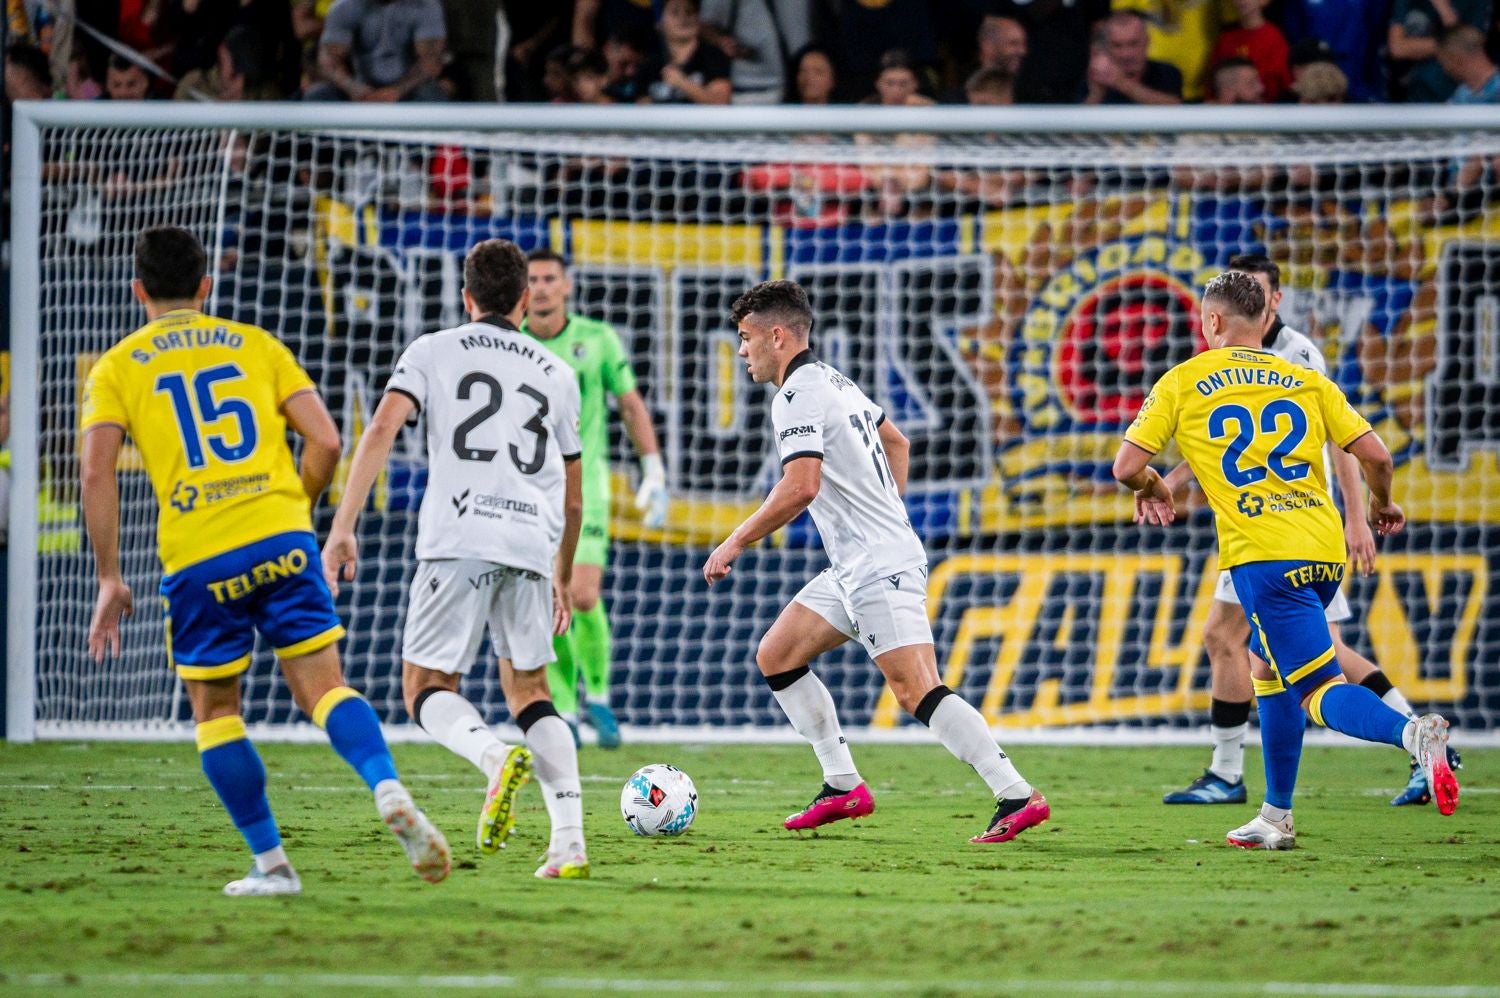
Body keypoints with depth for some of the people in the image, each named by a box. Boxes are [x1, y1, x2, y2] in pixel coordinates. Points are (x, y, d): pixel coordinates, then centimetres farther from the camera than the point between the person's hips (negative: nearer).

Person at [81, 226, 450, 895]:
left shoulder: (116, 369, 10)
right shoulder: (256, 346, 15)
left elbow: (97, 473, -3)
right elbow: (325, 441, 6)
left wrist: (108, 579, 0)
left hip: (198, 560, -1)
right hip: (281, 539, 1)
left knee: (214, 710, 14)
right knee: (323, 687, 1)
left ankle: (271, 863, 11)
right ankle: (390, 794, -25)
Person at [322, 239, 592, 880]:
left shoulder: (434, 352, 11)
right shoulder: (556, 374, 22)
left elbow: (381, 431, -5)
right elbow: (572, 497, 28)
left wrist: (343, 529, -7)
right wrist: (563, 580, 41)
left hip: (458, 539, -3)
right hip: (531, 546, 3)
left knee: (427, 687, 5)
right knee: (528, 691, 14)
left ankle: (497, 758, -28)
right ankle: (569, 843, -1)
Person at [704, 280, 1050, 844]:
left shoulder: (798, 395, -14)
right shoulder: (833, 381, 17)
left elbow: (799, 488, -25)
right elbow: (895, 441, 31)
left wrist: (735, 543, -16)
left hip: (879, 570, -11)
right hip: (852, 570, 11)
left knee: (918, 693, -17)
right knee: (775, 657, 14)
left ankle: (1017, 797, -21)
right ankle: (843, 787, 15)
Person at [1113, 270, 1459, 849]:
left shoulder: (1181, 383, 5)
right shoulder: (1306, 382, 13)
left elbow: (1126, 467, 2)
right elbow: (1375, 455, 7)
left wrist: (1154, 489, 25)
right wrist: (1382, 505, 28)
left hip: (1262, 556, -5)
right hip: (1325, 551, 5)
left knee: (1321, 693, -9)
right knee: (1268, 670, 24)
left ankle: (1412, 733, -39)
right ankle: (1276, 818, 24)